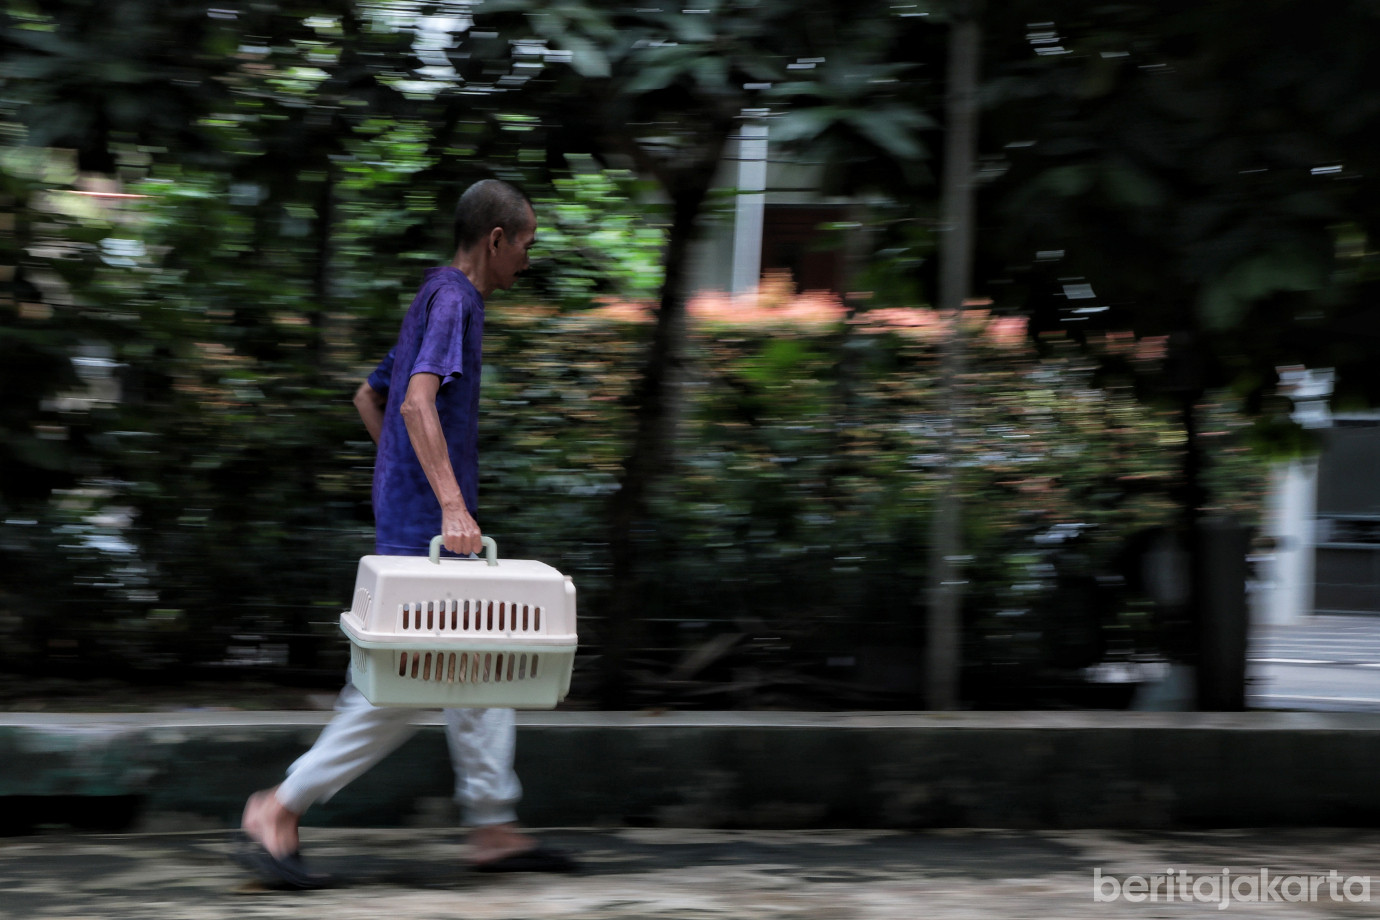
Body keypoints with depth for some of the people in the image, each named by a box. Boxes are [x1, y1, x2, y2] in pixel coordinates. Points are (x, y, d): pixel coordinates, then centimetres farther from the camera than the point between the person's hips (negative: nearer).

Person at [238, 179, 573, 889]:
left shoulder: (439, 297, 18)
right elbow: (417, 401, -27)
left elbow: (369, 396, 26)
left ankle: (495, 828, 15)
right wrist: (451, 504, -32)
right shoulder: (453, 299, -12)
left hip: (410, 514, 10)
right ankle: (279, 810, -2)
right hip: (425, 524, -10)